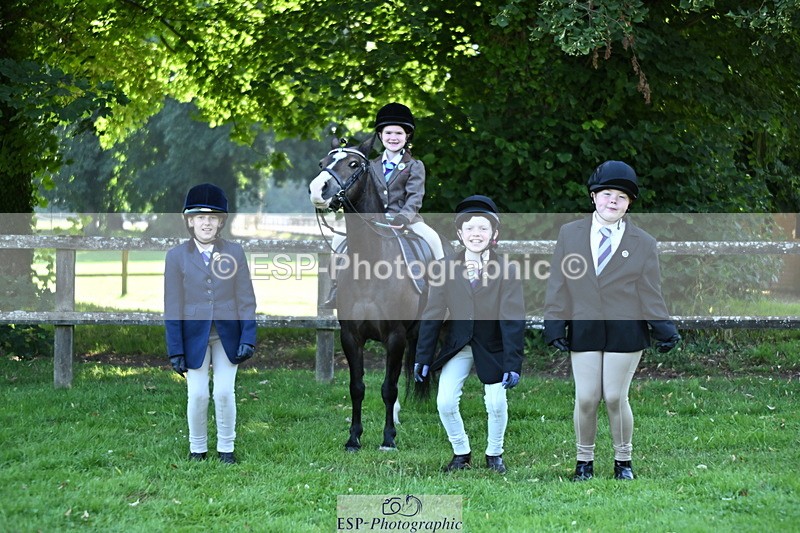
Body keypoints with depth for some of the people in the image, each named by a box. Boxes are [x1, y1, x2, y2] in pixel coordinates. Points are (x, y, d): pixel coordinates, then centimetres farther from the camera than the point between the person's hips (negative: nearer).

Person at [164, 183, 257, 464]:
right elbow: (172, 307, -1)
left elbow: (246, 300, 2)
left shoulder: (234, 252, 1)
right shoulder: (177, 256, -1)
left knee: (225, 393, 1)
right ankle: (197, 449, 18)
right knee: (197, 394, 1)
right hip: (194, 335, 0)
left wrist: (248, 339, -6)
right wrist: (175, 350, -5)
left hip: (227, 335, 1)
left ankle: (225, 448, 16)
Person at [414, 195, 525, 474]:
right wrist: (423, 358, -5)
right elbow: (432, 315, -5)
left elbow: (513, 319, -15)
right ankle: (461, 453, 15)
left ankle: (494, 454, 22)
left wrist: (513, 363, -20)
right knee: (445, 403, -7)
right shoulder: (446, 267, -10)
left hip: (493, 348, -1)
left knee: (496, 404, -3)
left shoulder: (507, 269, -15)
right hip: (457, 346, 2)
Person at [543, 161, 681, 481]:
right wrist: (555, 325, -1)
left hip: (626, 331, -1)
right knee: (585, 398, 0)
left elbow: (650, 293, 4)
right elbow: (559, 284, 6)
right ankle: (584, 460, 16)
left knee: (616, 398, -1)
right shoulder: (569, 234, 7)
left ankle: (623, 460, 17)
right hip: (583, 331, 1)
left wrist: (665, 331, -4)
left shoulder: (643, 244, 4)